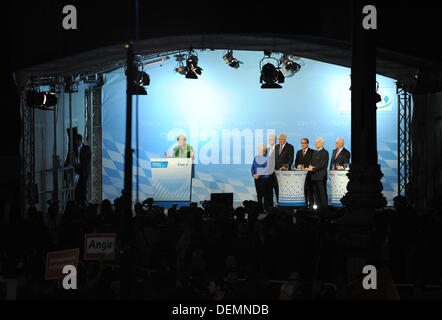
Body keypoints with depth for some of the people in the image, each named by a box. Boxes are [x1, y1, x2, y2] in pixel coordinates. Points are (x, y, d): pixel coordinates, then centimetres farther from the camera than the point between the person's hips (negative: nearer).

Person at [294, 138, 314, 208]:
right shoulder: (299, 152, 19)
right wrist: (298, 166, -6)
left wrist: (304, 167, -17)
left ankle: (311, 204, -4)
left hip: (309, 173, -4)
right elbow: (296, 163, 17)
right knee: (302, 189, 0)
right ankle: (305, 203, 4)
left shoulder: (312, 152, 2)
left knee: (309, 189, -6)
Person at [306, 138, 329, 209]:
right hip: (314, 176, 8)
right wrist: (310, 166, -3)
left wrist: (313, 169, -18)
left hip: (321, 176, -8)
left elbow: (322, 164, -14)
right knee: (316, 193, 9)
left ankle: (324, 207, -2)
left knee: (322, 192, -6)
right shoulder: (315, 152, 20)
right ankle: (318, 207, 14)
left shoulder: (325, 152, -7)